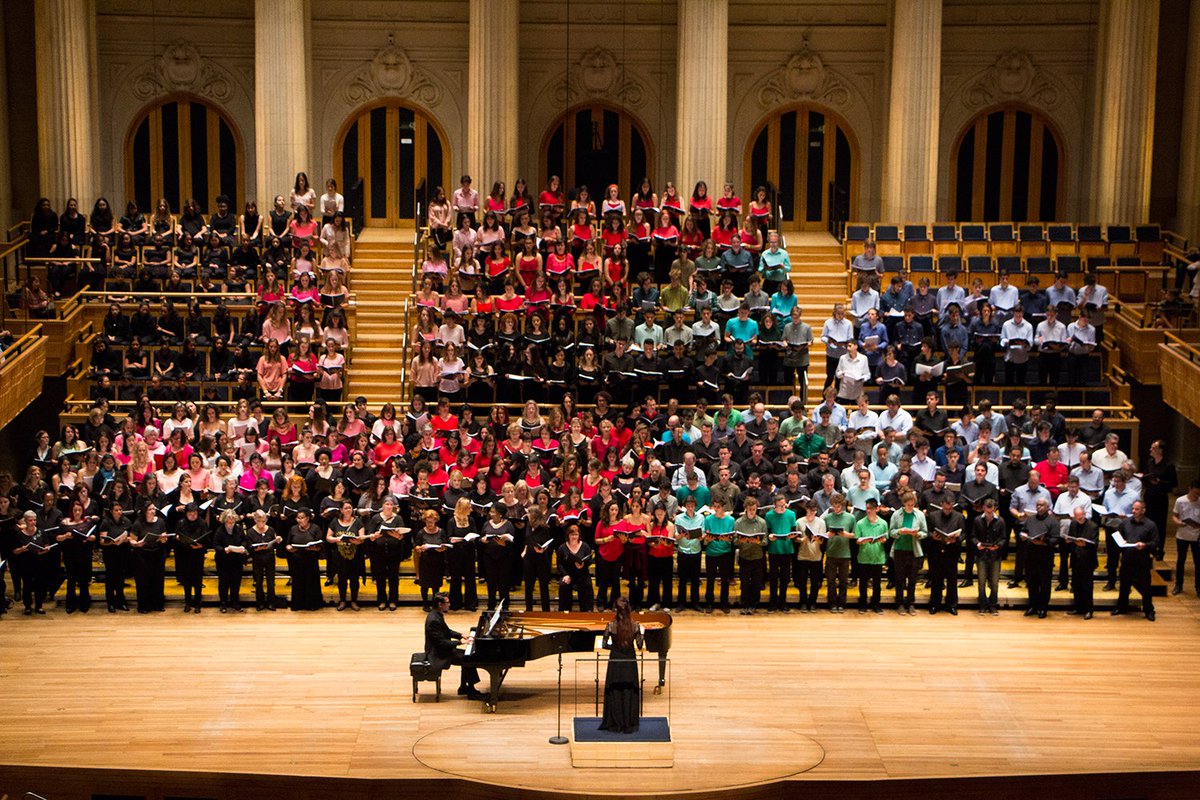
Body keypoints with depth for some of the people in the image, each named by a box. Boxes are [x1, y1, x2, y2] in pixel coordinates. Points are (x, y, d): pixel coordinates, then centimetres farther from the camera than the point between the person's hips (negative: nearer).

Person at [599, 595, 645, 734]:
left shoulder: (611, 626, -12)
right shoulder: (635, 626, -9)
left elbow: (605, 645, -9)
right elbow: (640, 646, -6)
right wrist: (642, 633, 10)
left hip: (615, 662, -1)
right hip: (630, 661, 1)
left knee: (614, 693, 10)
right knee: (630, 693, 10)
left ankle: (615, 724, 12)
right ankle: (629, 725, 13)